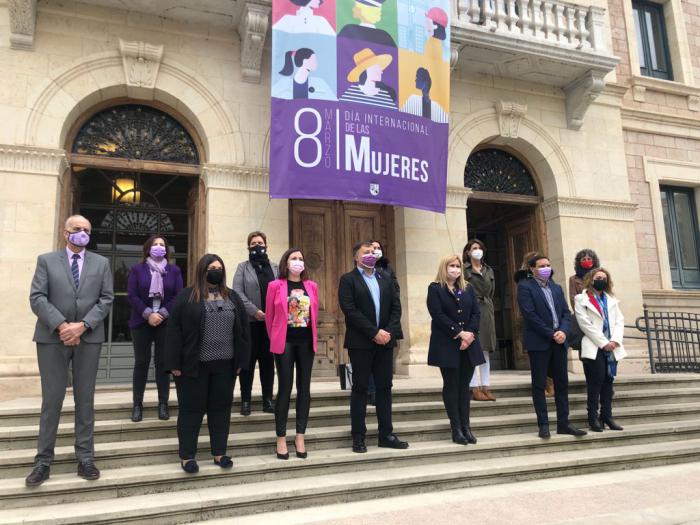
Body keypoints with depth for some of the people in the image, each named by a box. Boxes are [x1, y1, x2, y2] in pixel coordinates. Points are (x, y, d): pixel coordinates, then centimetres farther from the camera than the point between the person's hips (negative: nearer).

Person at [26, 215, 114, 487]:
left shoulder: (101, 263, 10)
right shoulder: (46, 260, 6)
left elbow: (106, 299, 1)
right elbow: (37, 298, -4)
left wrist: (82, 325, -12)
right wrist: (61, 325, -16)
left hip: (89, 338, 1)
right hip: (52, 337, -1)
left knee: (85, 399, 6)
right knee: (51, 399, 3)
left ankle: (85, 458, 14)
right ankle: (43, 461, 14)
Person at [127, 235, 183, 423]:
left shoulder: (174, 270, 8)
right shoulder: (137, 269, 5)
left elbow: (178, 296, 0)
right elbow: (131, 295, -4)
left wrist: (162, 314, -12)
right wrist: (148, 314, -14)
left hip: (166, 323, 1)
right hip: (142, 322, 0)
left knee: (163, 362, 3)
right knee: (141, 362, 3)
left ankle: (163, 403, 9)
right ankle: (137, 404, 10)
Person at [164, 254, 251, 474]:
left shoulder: (232, 297, 8)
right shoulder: (186, 297, -3)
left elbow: (243, 329, 7)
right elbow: (174, 330, -6)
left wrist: (241, 361, 2)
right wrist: (175, 364, -11)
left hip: (225, 364, 4)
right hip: (193, 364, -3)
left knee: (221, 408, 10)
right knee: (191, 409, 5)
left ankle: (219, 453, 22)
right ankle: (187, 456, 17)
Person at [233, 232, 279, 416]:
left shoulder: (275, 268, 13)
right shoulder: (242, 267, 7)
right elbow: (237, 292, -5)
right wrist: (254, 311, -15)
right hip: (250, 321, -2)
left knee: (268, 361, 7)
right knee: (248, 361, 3)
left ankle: (268, 399, 14)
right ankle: (246, 400, 10)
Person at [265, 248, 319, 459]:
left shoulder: (311, 286, 7)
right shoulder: (275, 285, -2)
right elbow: (269, 316, 3)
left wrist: (312, 337, 13)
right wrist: (275, 339, 8)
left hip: (306, 340, 3)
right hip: (284, 341, -3)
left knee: (304, 387, 6)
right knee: (285, 387, -1)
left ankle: (300, 437, 16)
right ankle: (281, 438, 10)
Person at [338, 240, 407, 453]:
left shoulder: (385, 279, 15)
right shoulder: (348, 280, -2)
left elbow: (396, 307, 8)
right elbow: (350, 310, -13)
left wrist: (389, 331, -8)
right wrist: (374, 332, -16)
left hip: (385, 341, 5)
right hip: (360, 342, -5)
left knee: (385, 387, 8)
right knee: (360, 388, 2)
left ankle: (386, 434, 16)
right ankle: (358, 437, 9)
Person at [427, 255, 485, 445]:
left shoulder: (468, 288, 14)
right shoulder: (435, 288, -1)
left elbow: (476, 313, 6)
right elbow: (438, 315, -12)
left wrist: (470, 334, -11)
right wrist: (459, 333, -15)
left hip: (468, 344, 5)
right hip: (447, 345, -4)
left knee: (464, 385, 6)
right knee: (451, 385, 0)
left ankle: (466, 426, 11)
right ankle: (456, 428, 5)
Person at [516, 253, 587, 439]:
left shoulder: (557, 288, 17)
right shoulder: (525, 287, -4)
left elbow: (566, 312, 10)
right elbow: (530, 315, -13)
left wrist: (563, 331, -8)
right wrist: (551, 334, -14)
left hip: (559, 341, 6)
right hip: (539, 342, -6)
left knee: (562, 383, 8)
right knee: (539, 385, 0)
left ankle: (563, 423, 16)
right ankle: (543, 424, 7)